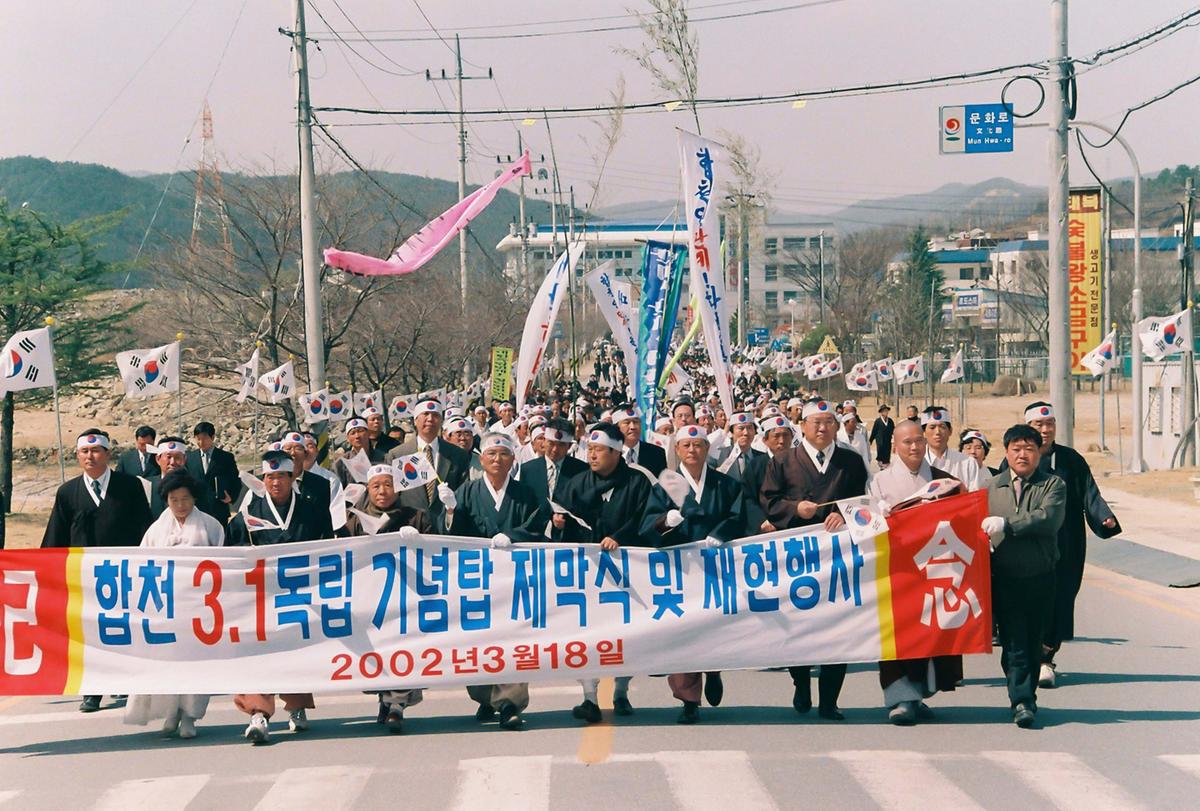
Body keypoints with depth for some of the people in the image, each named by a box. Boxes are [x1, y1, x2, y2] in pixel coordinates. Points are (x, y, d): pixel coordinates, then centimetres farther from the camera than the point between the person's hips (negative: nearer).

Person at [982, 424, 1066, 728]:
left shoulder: (1053, 485, 3)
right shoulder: (991, 487, 11)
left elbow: (1048, 518, -15)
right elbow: (979, 526, 12)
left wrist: (1006, 524, -19)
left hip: (1040, 578, 0)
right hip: (1004, 578, 0)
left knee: (1033, 642, 7)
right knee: (1013, 643, -6)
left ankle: (1025, 697, 20)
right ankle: (1022, 702, -9)